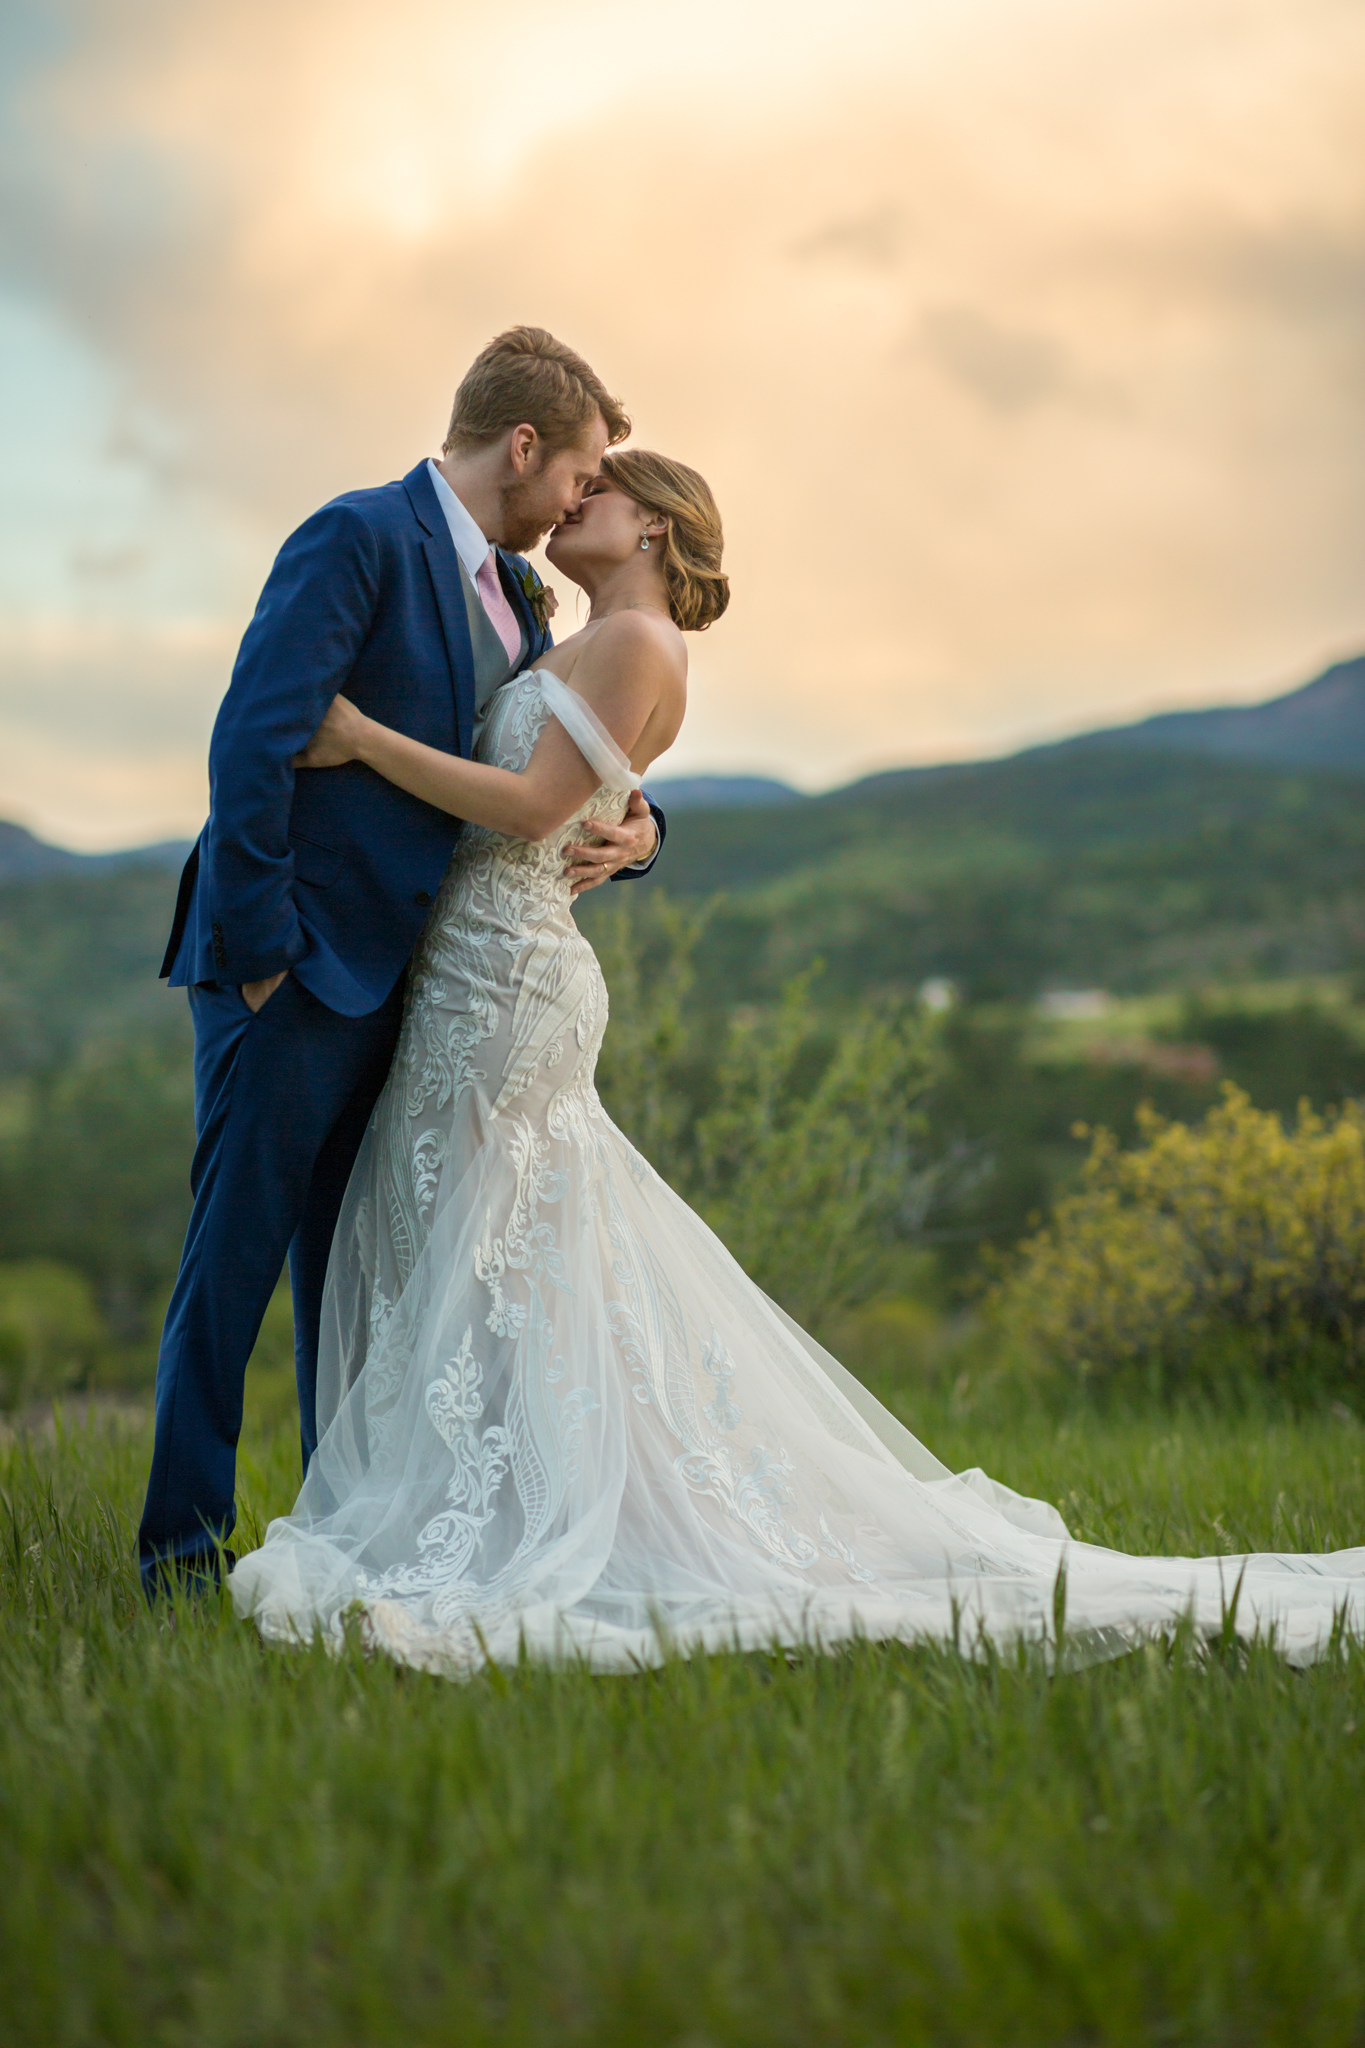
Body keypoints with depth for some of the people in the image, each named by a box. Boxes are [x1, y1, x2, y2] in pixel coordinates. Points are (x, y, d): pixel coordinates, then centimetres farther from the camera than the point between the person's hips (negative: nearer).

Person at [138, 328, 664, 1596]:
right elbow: (253, 743, -19)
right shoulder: (358, 539, -12)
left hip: (392, 978, 9)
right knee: (235, 1258, -4)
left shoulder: (514, 594, 15)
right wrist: (259, 951, -19)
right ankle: (182, 1552, 4)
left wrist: (632, 831, -1)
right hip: (291, 967, -8)